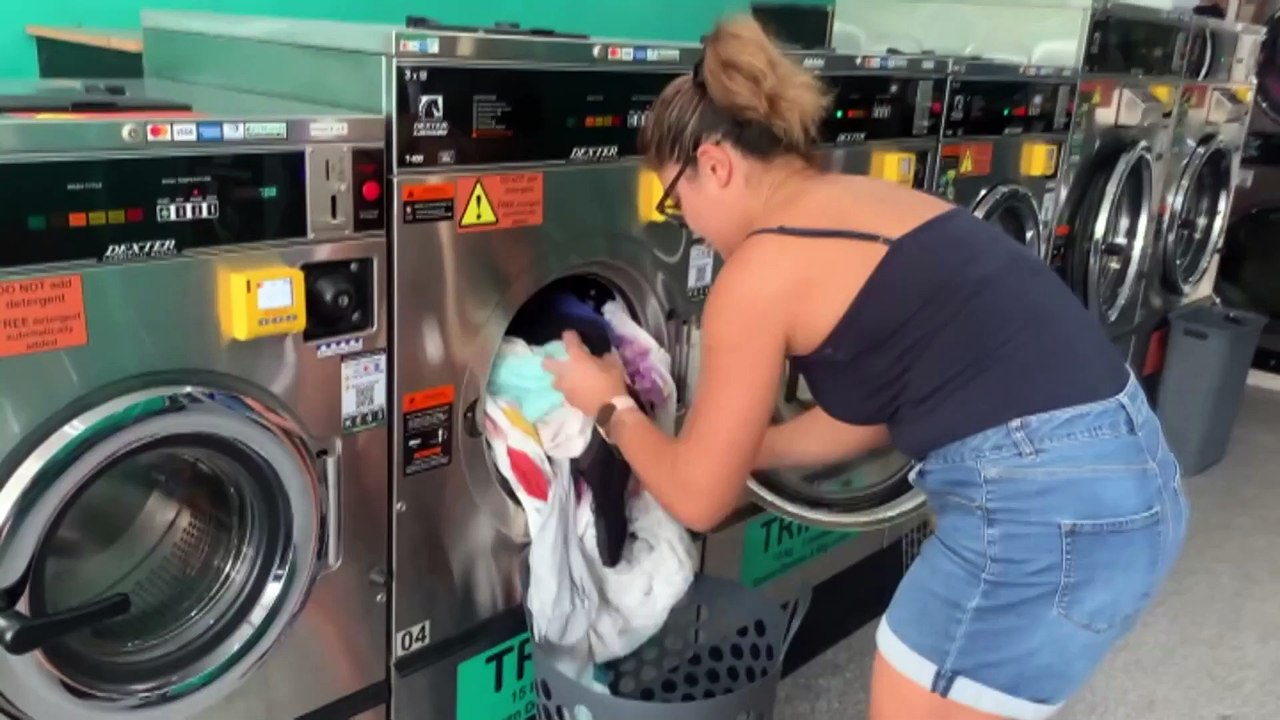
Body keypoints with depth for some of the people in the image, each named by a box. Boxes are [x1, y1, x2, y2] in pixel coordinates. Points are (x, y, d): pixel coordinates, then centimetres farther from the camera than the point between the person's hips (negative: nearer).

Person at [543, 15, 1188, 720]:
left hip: (1044, 510, -9)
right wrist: (737, 445, 30)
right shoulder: (869, 201, 15)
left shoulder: (761, 270, -9)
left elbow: (700, 497, 2)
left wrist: (611, 407, 18)